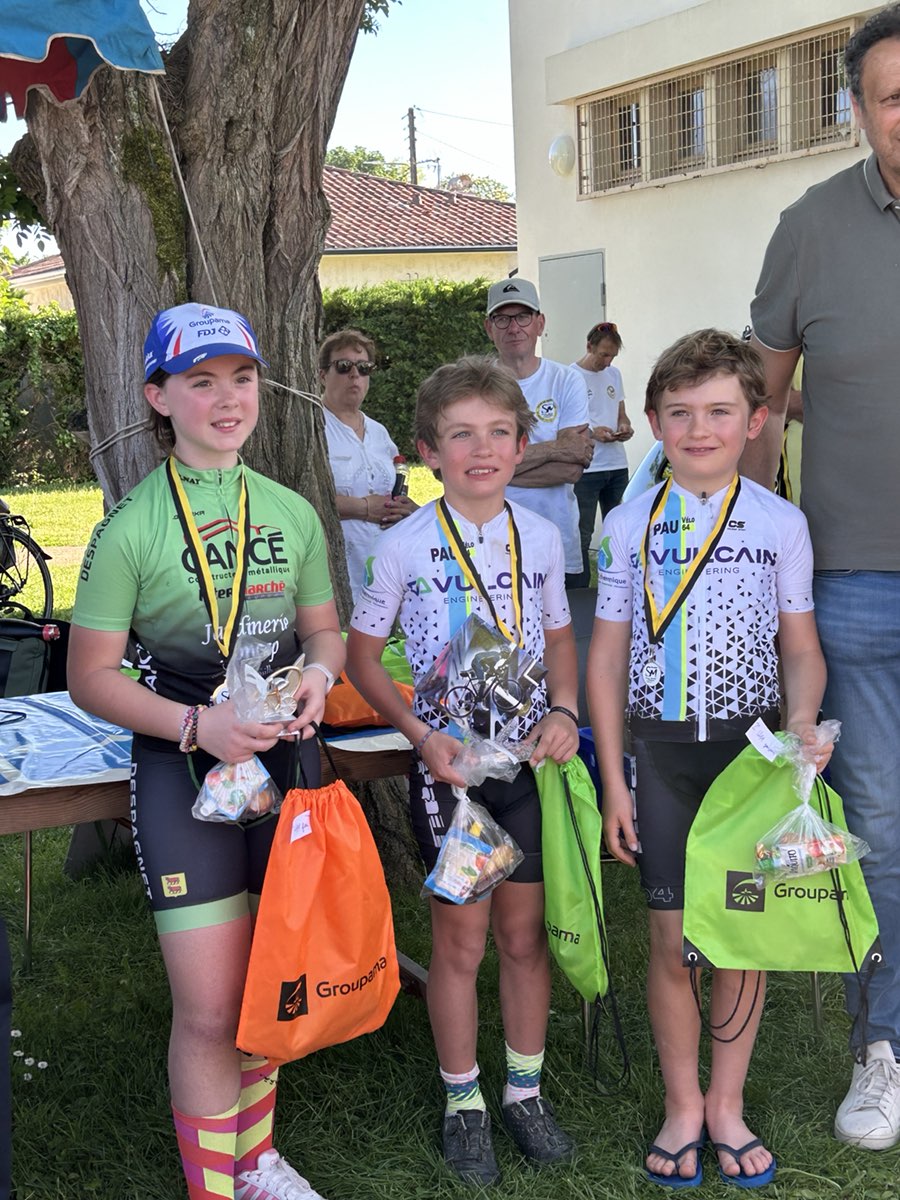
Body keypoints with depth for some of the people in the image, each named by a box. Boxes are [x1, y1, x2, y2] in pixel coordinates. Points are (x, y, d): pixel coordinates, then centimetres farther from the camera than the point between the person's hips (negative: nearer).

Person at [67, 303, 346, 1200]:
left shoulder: (292, 513, 6)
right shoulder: (132, 528, -8)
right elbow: (91, 677, -7)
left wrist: (318, 674, -7)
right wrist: (197, 724, -21)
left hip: (286, 757, 5)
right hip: (185, 770, -4)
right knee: (209, 1009, -4)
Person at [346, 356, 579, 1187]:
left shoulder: (540, 537, 1)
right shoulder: (405, 547, -10)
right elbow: (362, 652, -2)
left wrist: (564, 711, -3)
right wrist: (420, 733, -14)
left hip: (529, 759, 3)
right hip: (447, 766, -3)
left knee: (526, 933, 13)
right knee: (460, 940, 8)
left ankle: (526, 1091, 31)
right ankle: (464, 1102, 26)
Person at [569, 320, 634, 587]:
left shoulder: (614, 374, 15)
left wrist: (625, 427, -1)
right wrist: (592, 433, -22)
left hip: (617, 466, 7)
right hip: (585, 468, -6)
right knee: (582, 536, -4)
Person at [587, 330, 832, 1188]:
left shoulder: (780, 523, 1)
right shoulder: (629, 526, 1)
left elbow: (800, 646, 5)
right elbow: (607, 656, 3)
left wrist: (801, 727, -14)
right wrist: (613, 779, 0)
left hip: (750, 742, 0)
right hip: (661, 747, 0)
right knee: (671, 938, 3)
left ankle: (726, 1103, 25)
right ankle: (681, 1107, 23)